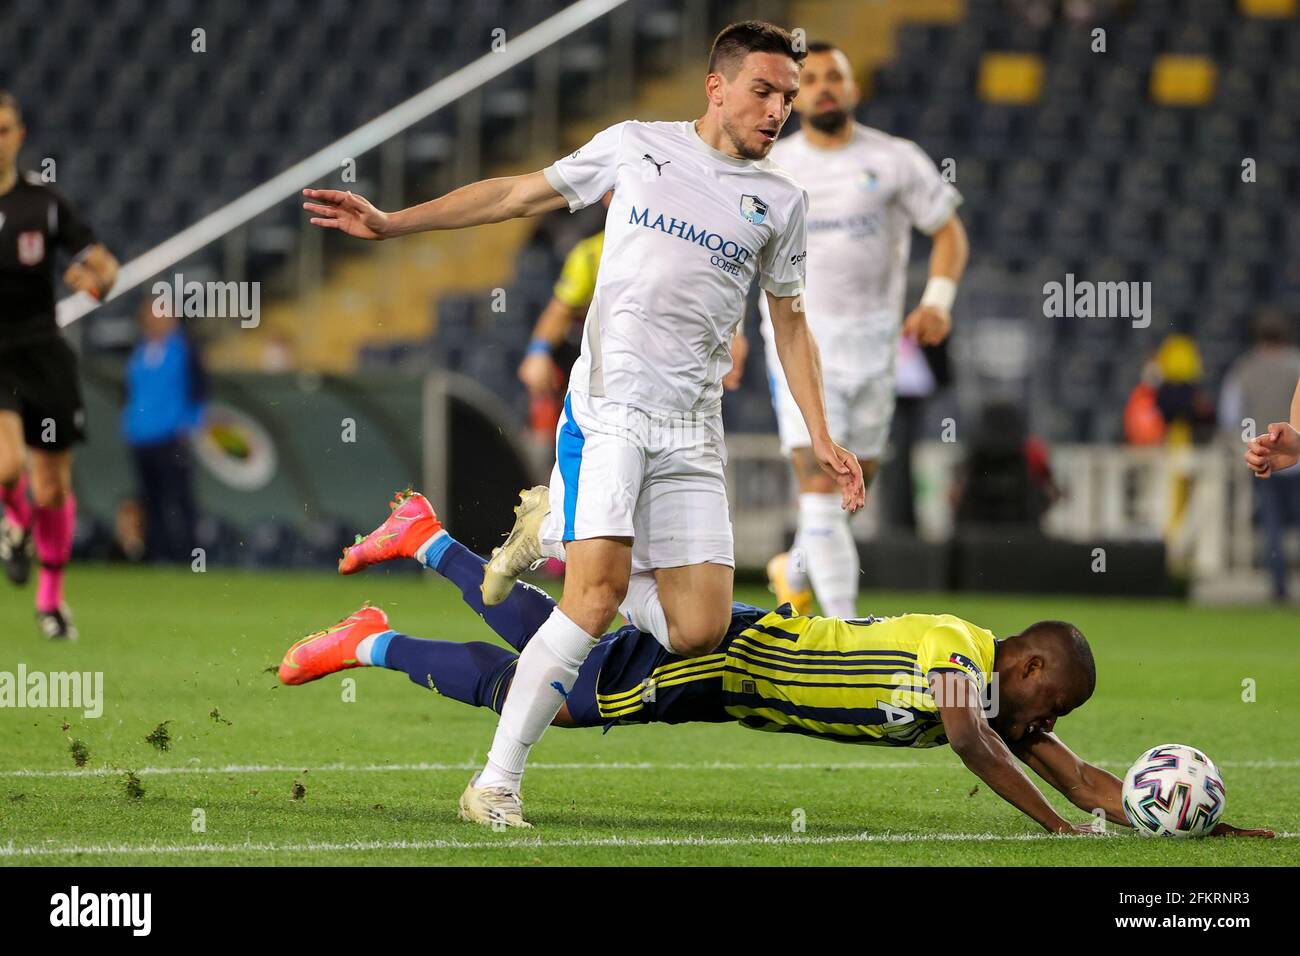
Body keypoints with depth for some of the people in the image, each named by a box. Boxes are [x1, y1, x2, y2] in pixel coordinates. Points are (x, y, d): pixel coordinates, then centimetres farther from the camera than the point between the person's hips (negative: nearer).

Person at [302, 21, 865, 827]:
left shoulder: (782, 200, 13)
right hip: (609, 404, -4)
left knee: (699, 630, -7)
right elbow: (521, 194, 14)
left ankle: (556, 534, 18)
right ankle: (496, 784, -14)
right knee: (600, 593, -21)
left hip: (692, 430, 4)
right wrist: (391, 223, 11)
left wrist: (821, 437, 14)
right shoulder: (637, 146, 6)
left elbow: (790, 322, 23)